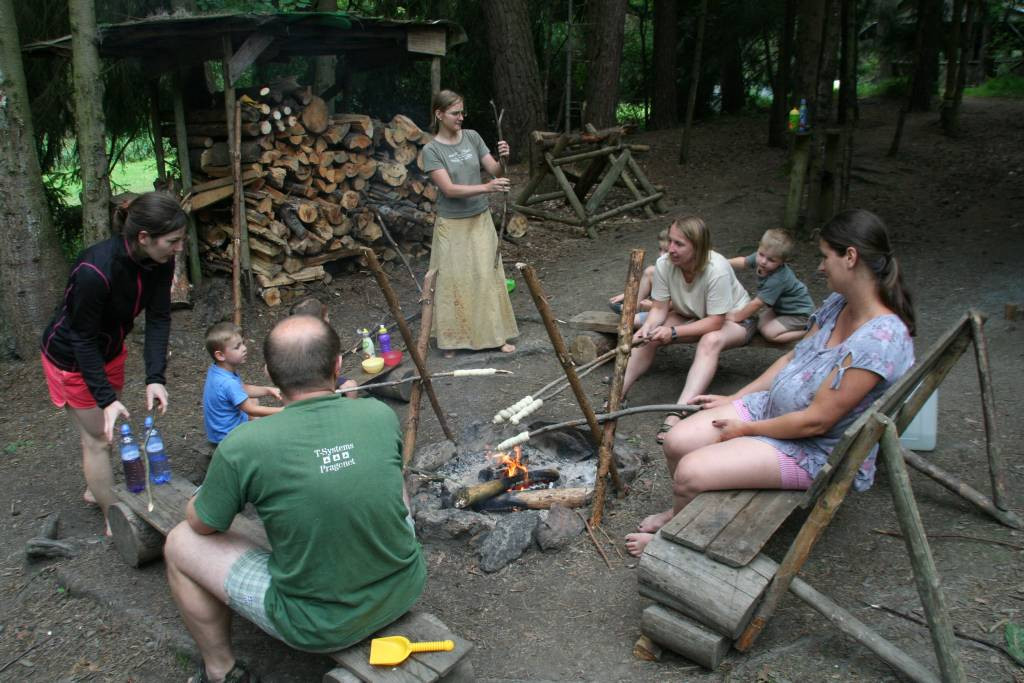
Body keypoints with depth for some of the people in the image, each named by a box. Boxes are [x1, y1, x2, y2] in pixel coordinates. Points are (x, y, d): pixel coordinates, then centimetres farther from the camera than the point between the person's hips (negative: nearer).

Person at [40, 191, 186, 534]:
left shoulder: (160, 262, -20)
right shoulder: (95, 271, -38)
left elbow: (158, 318, -17)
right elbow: (83, 340, -29)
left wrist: (155, 378, -26)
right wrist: (106, 399, -30)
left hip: (110, 349, 7)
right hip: (71, 357, -6)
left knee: (106, 427, 22)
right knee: (98, 437, 3)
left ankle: (95, 490, 47)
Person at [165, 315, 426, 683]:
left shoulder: (243, 447, -21)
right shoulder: (382, 416, -10)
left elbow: (201, 524, -1)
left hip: (318, 626, -3)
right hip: (406, 592, 4)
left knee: (181, 542, 11)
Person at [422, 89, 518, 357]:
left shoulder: (472, 137, 0)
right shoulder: (431, 149, -12)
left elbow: (494, 170, 0)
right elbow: (449, 189, -20)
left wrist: (503, 158, -23)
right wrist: (486, 187, -32)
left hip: (480, 219, 4)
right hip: (452, 224, -3)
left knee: (487, 276, 6)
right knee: (453, 280, 3)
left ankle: (494, 334, 17)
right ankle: (451, 338, 17)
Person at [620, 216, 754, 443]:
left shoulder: (717, 270, -35)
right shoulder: (664, 264, -22)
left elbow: (715, 322, -32)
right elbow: (659, 308, -15)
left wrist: (673, 332, -40)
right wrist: (646, 329, -36)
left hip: (733, 318, -5)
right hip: (691, 316, 5)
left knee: (710, 341, -37)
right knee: (650, 336, -19)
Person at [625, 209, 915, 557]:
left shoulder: (880, 339, -29)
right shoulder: (837, 304, 0)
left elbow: (815, 421, -26)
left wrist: (747, 429, -13)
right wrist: (734, 399, 10)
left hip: (820, 451, -8)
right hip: (771, 407, 8)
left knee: (690, 472, -20)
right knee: (677, 441, -7)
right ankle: (682, 510, 24)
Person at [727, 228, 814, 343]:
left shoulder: (776, 280, -37)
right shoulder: (760, 258, -16)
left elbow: (757, 304, -30)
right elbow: (743, 262, 7)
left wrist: (736, 317, -19)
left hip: (799, 313, -8)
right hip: (780, 307, 8)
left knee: (769, 333, -21)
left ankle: (807, 330, -6)